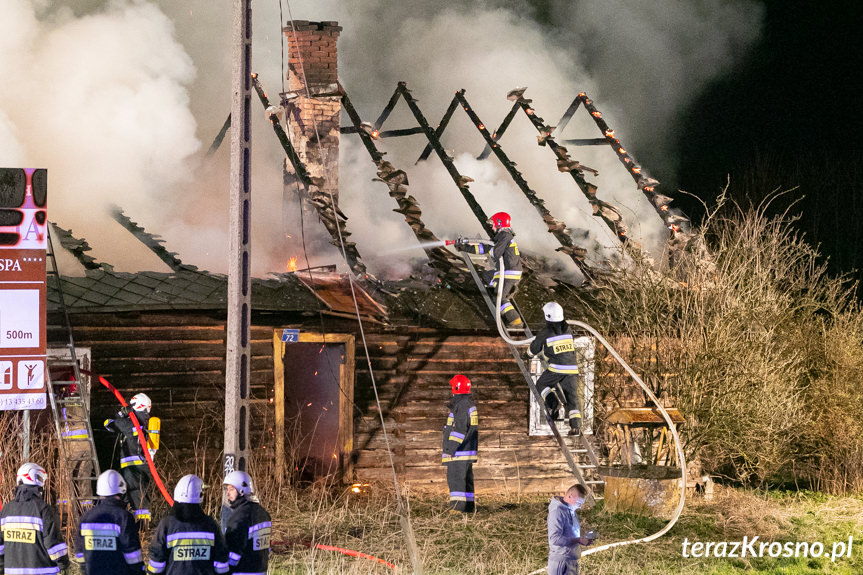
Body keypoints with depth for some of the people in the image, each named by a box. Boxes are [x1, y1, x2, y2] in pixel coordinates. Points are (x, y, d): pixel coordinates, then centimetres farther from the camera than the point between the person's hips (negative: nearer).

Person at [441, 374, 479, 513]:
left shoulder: (461, 405, -15)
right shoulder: (470, 404, 19)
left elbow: (460, 429, -22)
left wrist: (451, 448, -22)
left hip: (460, 450, -11)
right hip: (468, 449, 11)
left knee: (455, 477, -14)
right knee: (466, 478, 13)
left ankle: (458, 505, -21)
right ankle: (470, 506, 16)